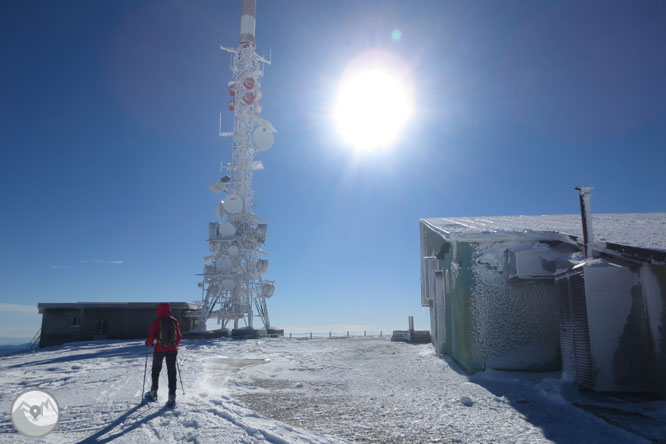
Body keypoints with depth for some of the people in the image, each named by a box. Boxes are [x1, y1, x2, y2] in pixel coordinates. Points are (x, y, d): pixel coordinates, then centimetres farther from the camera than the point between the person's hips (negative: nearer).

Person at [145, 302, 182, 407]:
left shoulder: (157, 321, -10)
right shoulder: (174, 321, 0)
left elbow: (151, 336, -10)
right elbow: (179, 337, 5)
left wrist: (148, 343, 11)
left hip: (160, 349, -2)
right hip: (172, 350, 2)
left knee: (156, 371, 19)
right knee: (171, 372, 5)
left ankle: (153, 393, 33)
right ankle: (172, 398, 2)